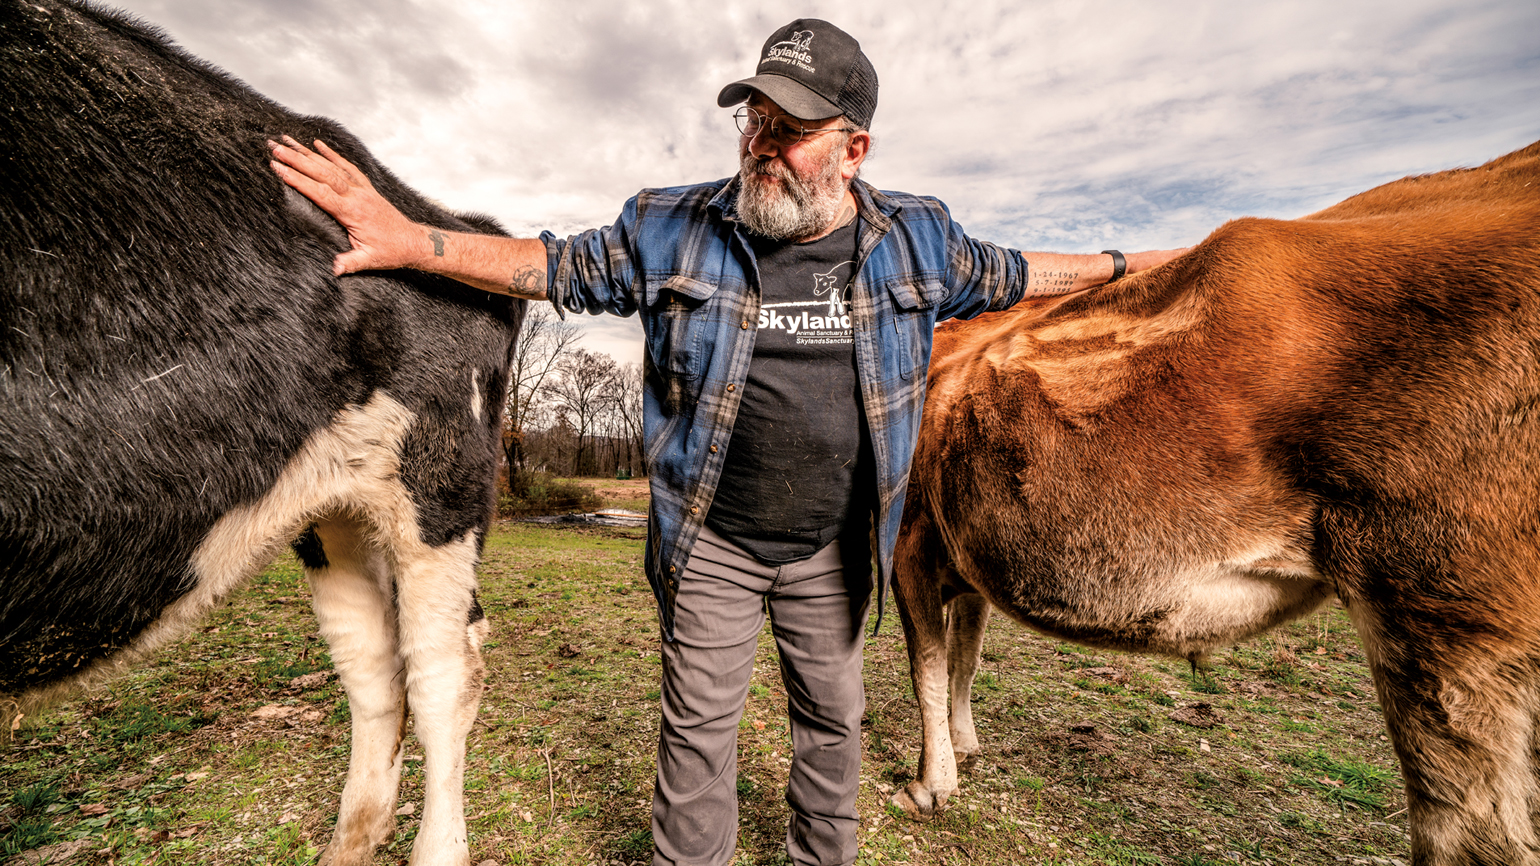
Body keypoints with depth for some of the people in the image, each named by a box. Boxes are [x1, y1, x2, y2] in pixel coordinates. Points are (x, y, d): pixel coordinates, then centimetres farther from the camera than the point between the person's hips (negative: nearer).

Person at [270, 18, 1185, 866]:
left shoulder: (918, 238, -2)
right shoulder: (673, 230, -6)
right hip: (710, 545, -1)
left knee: (834, 718, 20)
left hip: (834, 550, 2)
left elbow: (1008, 275, 14)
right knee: (700, 728, 11)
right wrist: (411, 241, -7)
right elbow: (556, 266, 0)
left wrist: (1124, 267, 21)